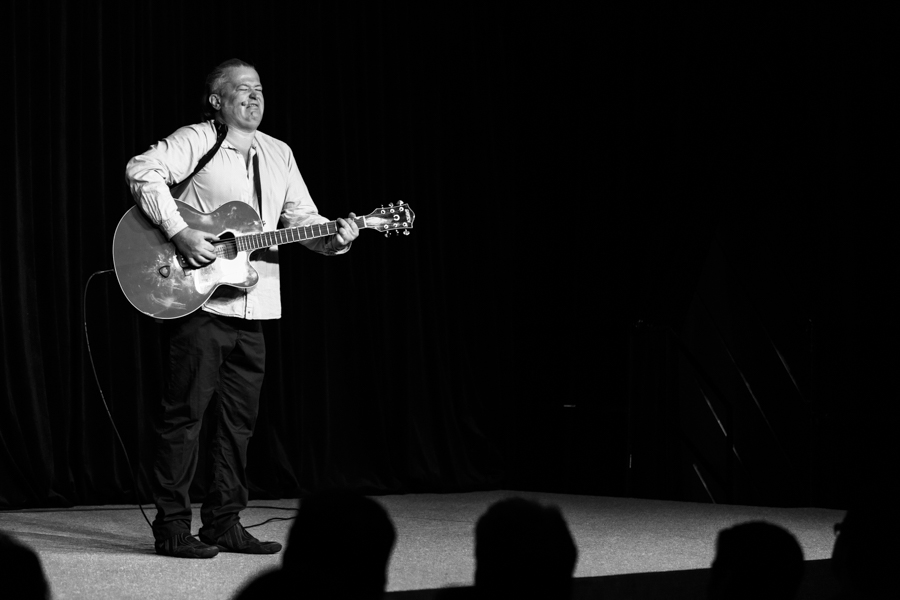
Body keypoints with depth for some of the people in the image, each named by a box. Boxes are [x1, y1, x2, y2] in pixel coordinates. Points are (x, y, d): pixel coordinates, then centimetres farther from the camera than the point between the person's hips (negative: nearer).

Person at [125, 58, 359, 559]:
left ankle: (224, 522, 18)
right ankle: (172, 527, 1)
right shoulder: (197, 141, -5)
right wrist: (179, 233, -24)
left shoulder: (279, 155, 16)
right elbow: (142, 170, -18)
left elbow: (303, 219, 15)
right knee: (186, 411, -4)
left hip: (253, 308, 7)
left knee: (239, 419, 10)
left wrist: (334, 238, -7)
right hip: (197, 301, -7)